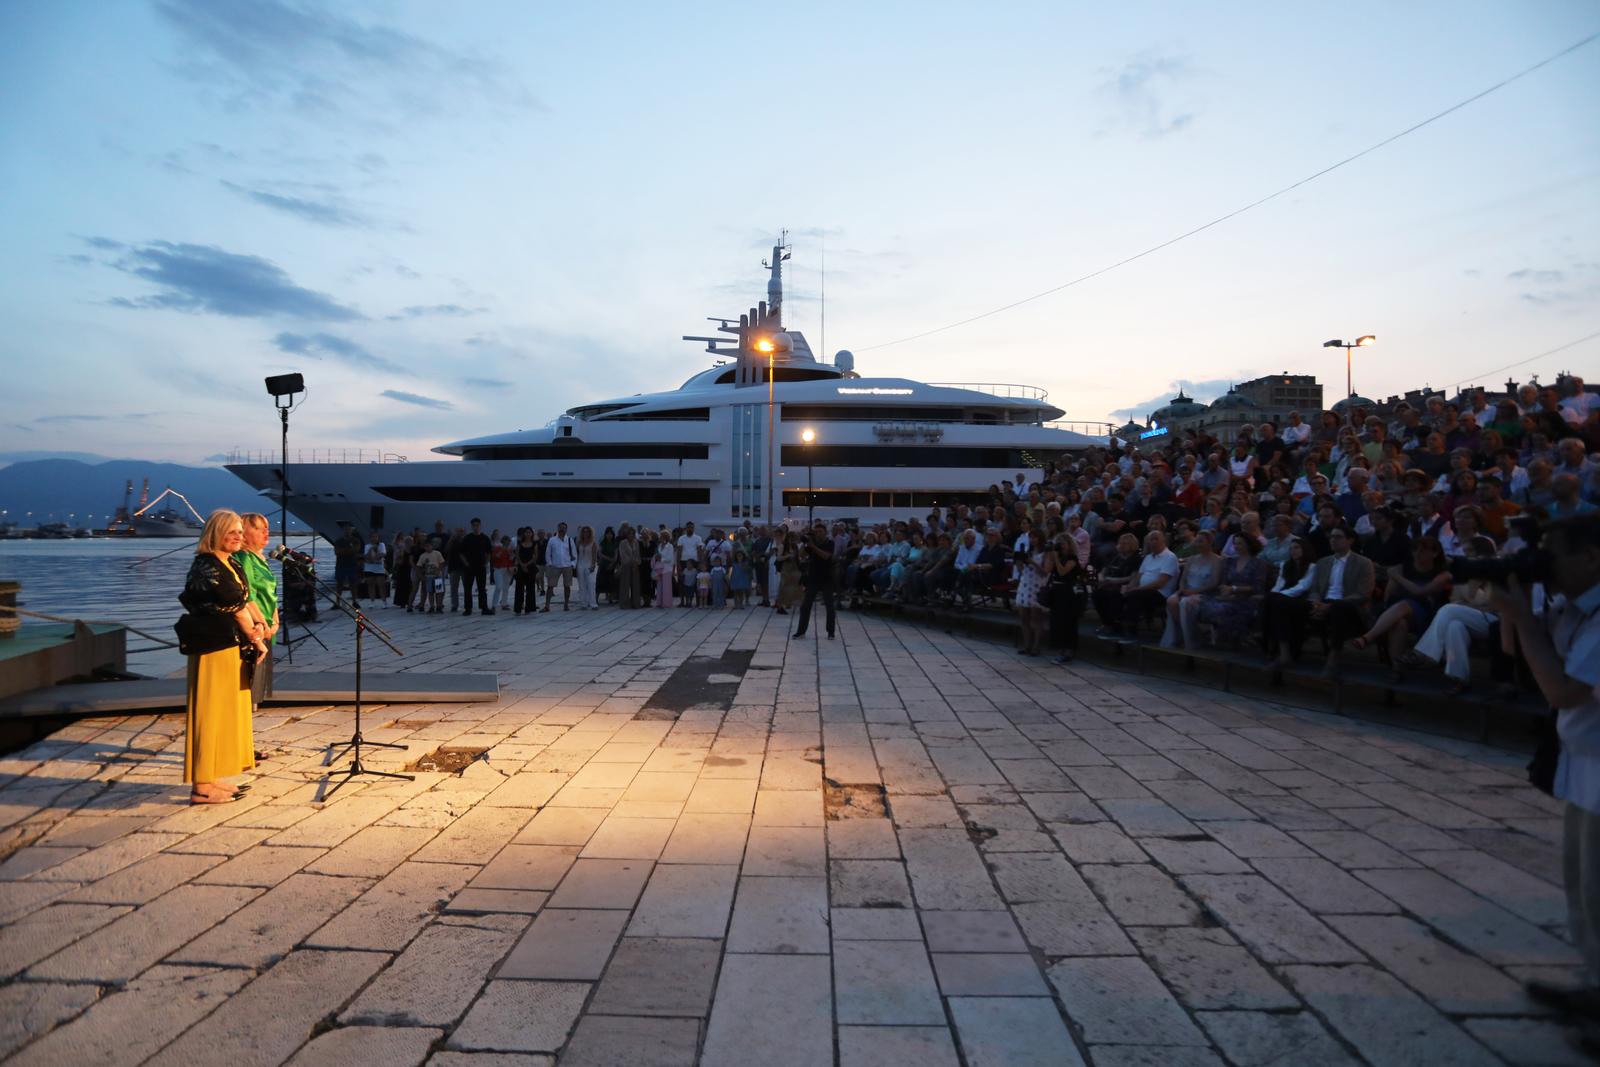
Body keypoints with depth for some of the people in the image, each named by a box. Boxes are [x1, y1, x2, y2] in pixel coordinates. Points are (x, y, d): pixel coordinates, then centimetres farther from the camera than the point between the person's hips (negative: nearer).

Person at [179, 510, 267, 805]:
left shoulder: (230, 565, 12)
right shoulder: (206, 566, -15)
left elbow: (242, 601, 10)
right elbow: (234, 607, -13)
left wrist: (256, 624, -9)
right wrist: (256, 639, -4)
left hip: (231, 648, 9)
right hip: (213, 650, -9)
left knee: (228, 713, 14)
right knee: (211, 714, -3)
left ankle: (209, 780, 24)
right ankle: (201, 786, 5)